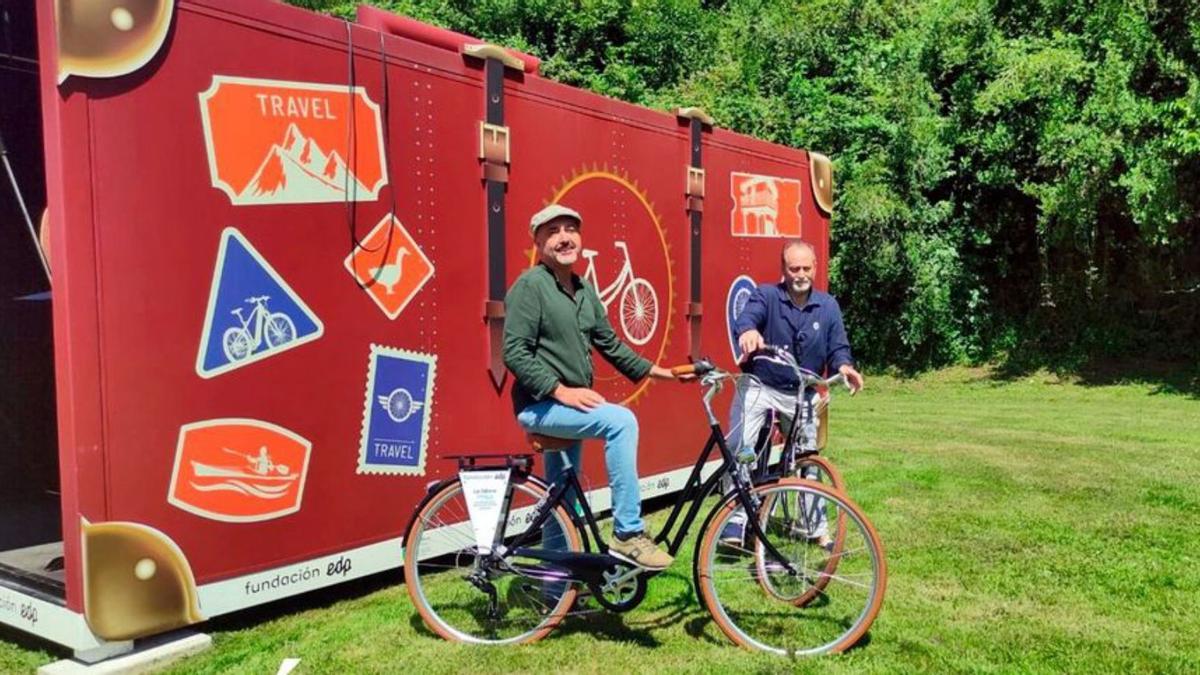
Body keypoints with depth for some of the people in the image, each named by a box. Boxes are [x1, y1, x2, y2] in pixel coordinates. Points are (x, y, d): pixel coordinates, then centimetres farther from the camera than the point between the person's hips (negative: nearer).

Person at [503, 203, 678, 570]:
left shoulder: (585, 291, 12)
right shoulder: (529, 286, -12)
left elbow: (609, 344, 17)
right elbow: (515, 354, -19)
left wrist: (657, 371, 11)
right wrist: (561, 390, -26)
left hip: (569, 406, 8)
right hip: (540, 405, -8)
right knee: (620, 420, -28)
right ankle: (628, 534, -21)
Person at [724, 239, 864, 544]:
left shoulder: (828, 306, 1)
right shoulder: (766, 295, -10)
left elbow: (838, 347, 0)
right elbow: (746, 316, -30)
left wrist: (844, 366, -23)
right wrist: (749, 331, -55)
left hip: (801, 394, 4)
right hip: (758, 387, -3)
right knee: (739, 452, -15)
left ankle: (818, 528, 29)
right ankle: (734, 525, -6)